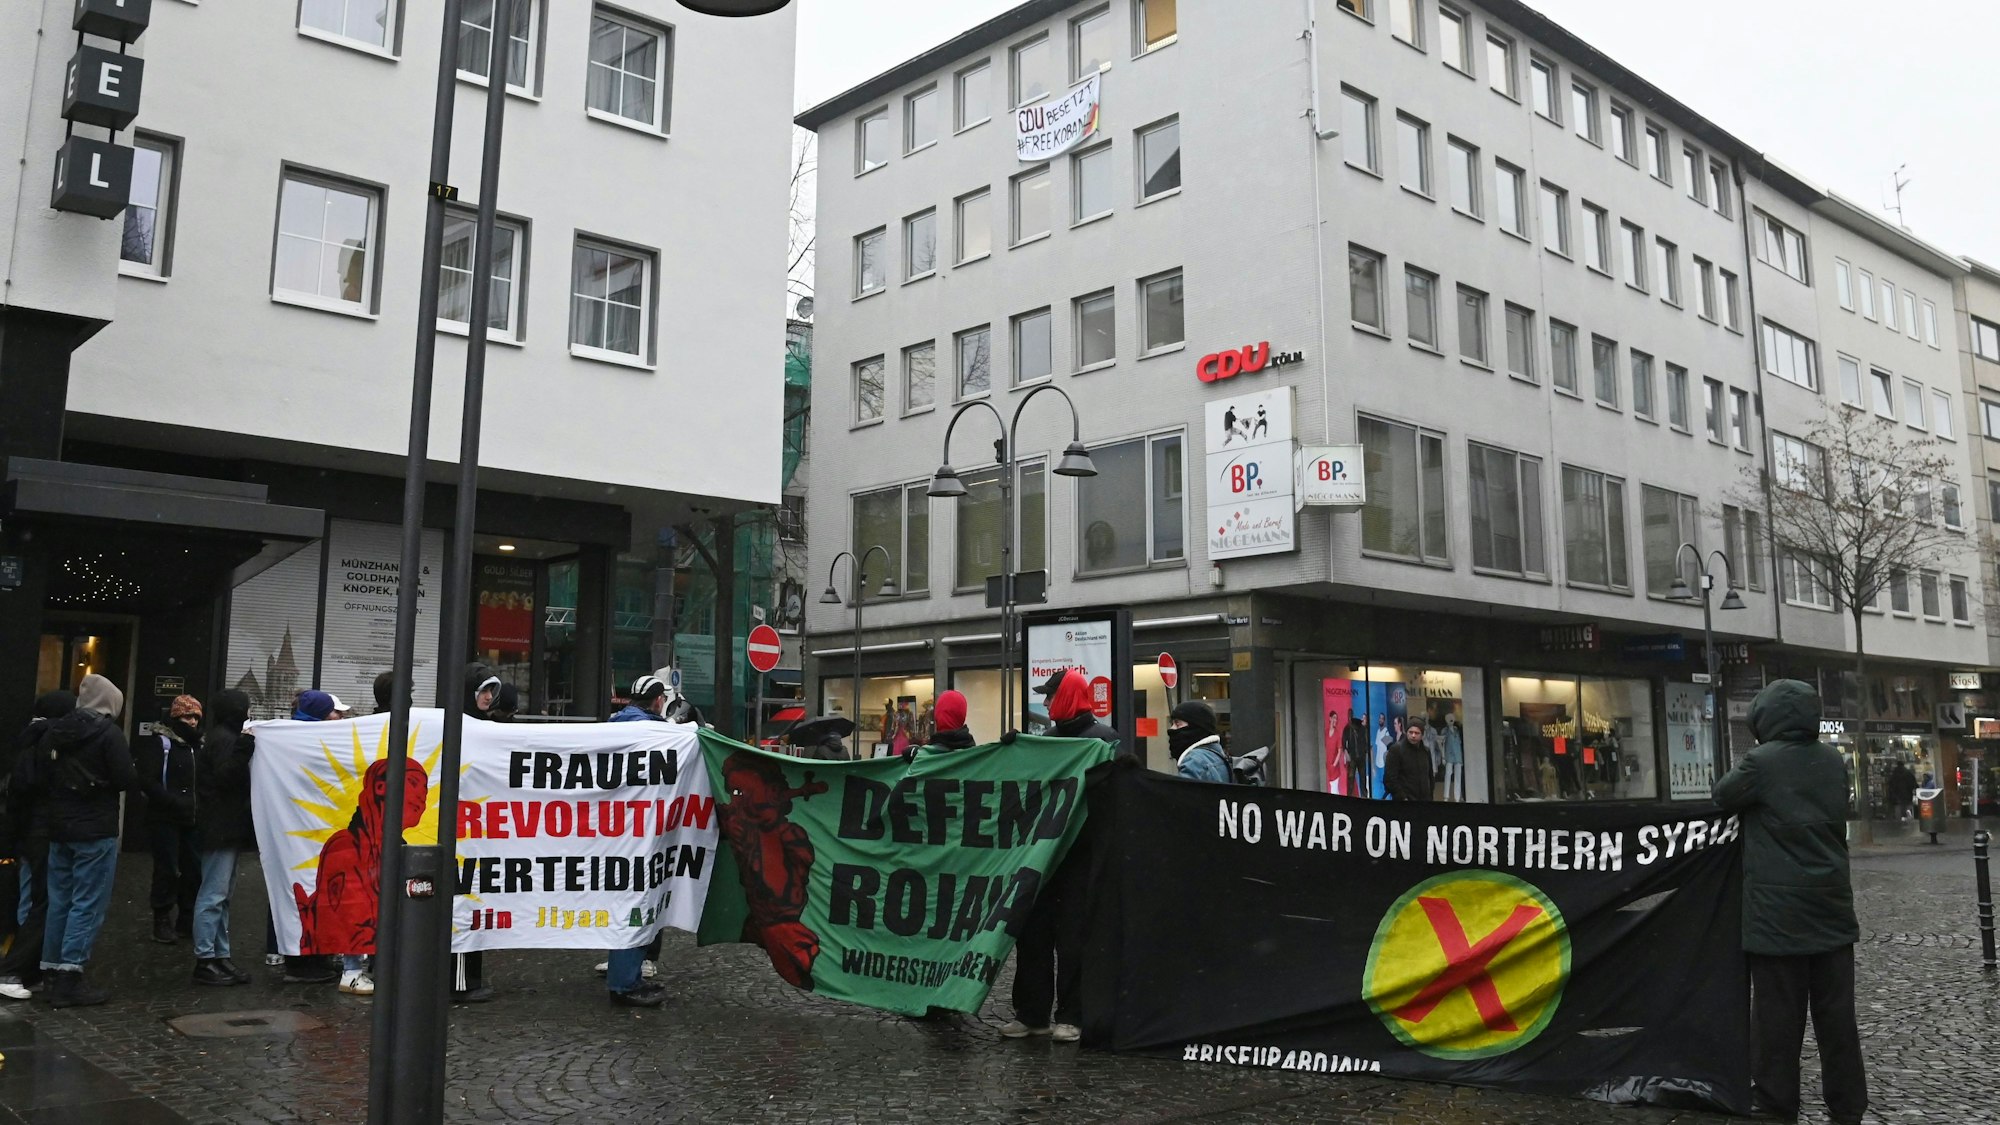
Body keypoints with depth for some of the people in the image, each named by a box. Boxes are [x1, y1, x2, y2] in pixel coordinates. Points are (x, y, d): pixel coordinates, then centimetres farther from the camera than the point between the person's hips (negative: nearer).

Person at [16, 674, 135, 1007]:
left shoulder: (54, 731, 8)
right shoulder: (108, 732, -12)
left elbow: (30, 776, 8)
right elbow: (127, 780, -16)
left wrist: (53, 804, 19)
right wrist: (134, 778, 6)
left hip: (60, 829, 7)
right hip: (96, 831, -7)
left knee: (59, 901, 13)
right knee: (88, 904, -4)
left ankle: (53, 972, 18)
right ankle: (69, 978, -6)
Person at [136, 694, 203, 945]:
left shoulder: (199, 746, 14)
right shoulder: (160, 743, -6)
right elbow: (147, 781, -14)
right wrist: (175, 802, -22)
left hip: (192, 820, 6)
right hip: (165, 819, -6)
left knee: (194, 870, 6)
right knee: (167, 870, -2)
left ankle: (187, 920, 17)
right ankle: (162, 922, 9)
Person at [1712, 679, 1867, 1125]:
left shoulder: (1762, 761, -12)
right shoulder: (1832, 760, 5)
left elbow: (1724, 796, 3)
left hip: (1779, 908, -5)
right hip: (1830, 902, 5)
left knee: (1778, 1012, 1)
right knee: (1836, 1010, 11)